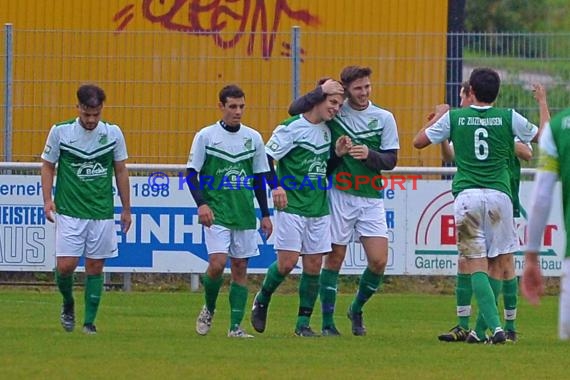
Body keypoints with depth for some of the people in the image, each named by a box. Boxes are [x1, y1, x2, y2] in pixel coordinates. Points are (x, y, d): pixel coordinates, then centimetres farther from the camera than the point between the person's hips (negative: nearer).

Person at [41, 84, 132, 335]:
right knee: (66, 265, -9)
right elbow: (48, 166, 6)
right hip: (69, 212, -1)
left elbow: (120, 171, 10)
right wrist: (48, 200, -6)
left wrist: (126, 209, 12)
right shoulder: (60, 132, -4)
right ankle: (68, 305, 20)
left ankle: (90, 321, 10)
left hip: (102, 213, 1)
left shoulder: (113, 133, 1)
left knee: (95, 266, 2)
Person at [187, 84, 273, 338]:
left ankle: (236, 327, 6)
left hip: (245, 213, 3)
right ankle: (208, 310, 11)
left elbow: (259, 178, 14)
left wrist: (265, 215, 12)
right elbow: (191, 173, -1)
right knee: (217, 263, -15)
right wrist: (201, 203, -16)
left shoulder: (253, 138, 8)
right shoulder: (206, 136, -2)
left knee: (240, 268, 3)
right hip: (216, 213, -3)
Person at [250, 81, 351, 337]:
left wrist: (337, 154, 2)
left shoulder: (326, 131, 12)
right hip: (291, 207, -6)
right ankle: (261, 301, 16)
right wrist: (276, 186, -24)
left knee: (313, 265, 2)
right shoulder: (291, 128, -9)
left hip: (319, 209, 6)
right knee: (287, 262, -10)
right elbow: (265, 157, -11)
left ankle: (303, 323, 8)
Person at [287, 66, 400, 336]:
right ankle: (328, 322, 8)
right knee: (335, 257, 0)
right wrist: (322, 90, -17)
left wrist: (370, 155, -16)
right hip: (339, 194, -2)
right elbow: (295, 110, -9)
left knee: (378, 261, -4)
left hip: (371, 197, 2)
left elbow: (390, 160, 3)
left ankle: (356, 310, 20)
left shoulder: (384, 118, 3)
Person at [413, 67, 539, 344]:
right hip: (499, 194, 1)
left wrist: (438, 116, 29)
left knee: (476, 265, -3)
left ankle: (495, 325, -19)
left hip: (467, 196, -1)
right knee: (494, 264, 11)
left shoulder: (454, 117, 3)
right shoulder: (508, 117, 3)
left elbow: (419, 142, 14)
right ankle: (481, 329, 12)